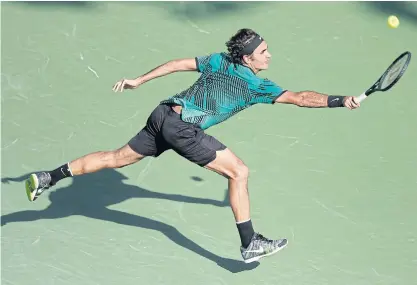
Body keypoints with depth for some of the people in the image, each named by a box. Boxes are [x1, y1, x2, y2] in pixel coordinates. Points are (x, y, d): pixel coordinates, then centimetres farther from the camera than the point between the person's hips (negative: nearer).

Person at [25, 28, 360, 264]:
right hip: (184, 128, -8)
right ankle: (250, 244, 1)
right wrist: (341, 101, 2)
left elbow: (178, 63, 17)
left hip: (163, 115, 8)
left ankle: (48, 178, 23)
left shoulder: (219, 61, 15)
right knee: (239, 172, 0)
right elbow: (300, 98, -5)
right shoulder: (258, 86, -2)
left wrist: (139, 80, 23)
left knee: (119, 157, 20)